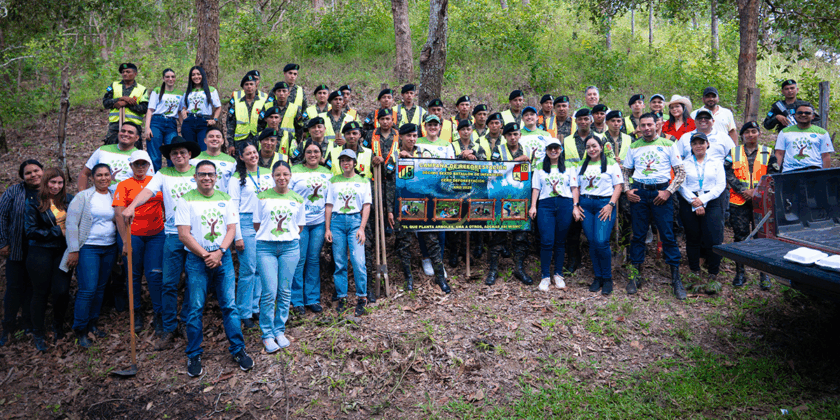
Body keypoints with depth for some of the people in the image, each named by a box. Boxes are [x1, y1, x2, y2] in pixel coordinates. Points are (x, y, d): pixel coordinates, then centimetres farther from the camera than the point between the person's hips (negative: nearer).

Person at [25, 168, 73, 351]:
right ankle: (37, 334, 20)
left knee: (62, 291, -4)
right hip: (41, 252, -2)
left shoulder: (68, 200, 5)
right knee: (41, 292, 5)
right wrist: (58, 232, -14)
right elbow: (30, 231, -10)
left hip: (63, 252, 2)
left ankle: (58, 326, 23)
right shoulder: (34, 203, -5)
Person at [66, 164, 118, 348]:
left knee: (100, 288, 10)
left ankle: (92, 324, 24)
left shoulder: (114, 197, 9)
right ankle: (80, 330, 4)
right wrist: (73, 250, -9)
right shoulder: (83, 196, -4)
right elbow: (71, 223, -5)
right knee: (88, 289, -9)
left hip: (109, 248, 5)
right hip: (88, 248, -4)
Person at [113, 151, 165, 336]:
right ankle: (136, 314, 20)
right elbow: (119, 214, -3)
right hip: (133, 235, -1)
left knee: (155, 274, -5)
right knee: (134, 275, 6)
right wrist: (125, 241, -9)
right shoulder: (124, 185, 2)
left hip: (156, 234, 1)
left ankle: (159, 315, 3)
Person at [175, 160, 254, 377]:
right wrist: (205, 255, -11)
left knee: (229, 305, 2)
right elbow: (184, 234, -5)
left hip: (223, 257, 2)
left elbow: (231, 229, 5)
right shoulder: (186, 200, 1)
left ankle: (238, 350, 11)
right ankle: (194, 355, 13)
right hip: (197, 260, -2)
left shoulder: (225, 199, 10)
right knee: (196, 309, 1)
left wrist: (219, 252, -10)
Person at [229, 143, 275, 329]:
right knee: (248, 269, -6)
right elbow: (233, 206, -3)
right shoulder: (237, 178, 0)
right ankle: (244, 313, 4)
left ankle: (256, 305, 19)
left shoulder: (268, 174, 13)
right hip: (247, 222, -4)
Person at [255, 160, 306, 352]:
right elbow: (257, 224, 7)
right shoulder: (263, 197, 1)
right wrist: (269, 236, 5)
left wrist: (289, 238, 6)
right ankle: (267, 334, 8)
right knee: (269, 292, -6)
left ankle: (279, 331, 20)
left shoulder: (298, 199, 6)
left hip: (290, 248, 2)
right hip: (266, 248, -2)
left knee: (285, 291, 5)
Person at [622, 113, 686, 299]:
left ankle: (676, 278, 3)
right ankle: (635, 275, 14)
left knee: (668, 235, -3)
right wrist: (627, 190, 1)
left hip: (661, 192, -2)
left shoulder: (668, 145, 3)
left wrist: (668, 191, -9)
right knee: (638, 235, 5)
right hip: (639, 192, 2)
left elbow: (681, 172, 2)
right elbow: (625, 171, 18)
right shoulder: (634, 147, 11)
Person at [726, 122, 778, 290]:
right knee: (740, 237, 3)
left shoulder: (768, 153, 9)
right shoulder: (733, 153, 10)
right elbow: (729, 174, 0)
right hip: (739, 202, 1)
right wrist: (742, 191, -12)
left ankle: (764, 274, 6)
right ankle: (739, 273, 12)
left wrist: (756, 191, -11)